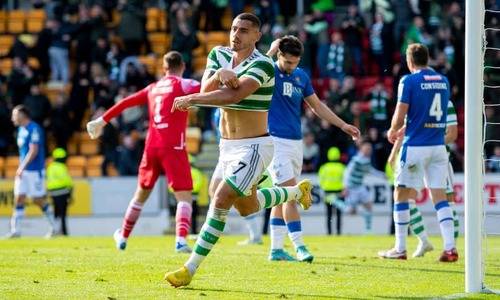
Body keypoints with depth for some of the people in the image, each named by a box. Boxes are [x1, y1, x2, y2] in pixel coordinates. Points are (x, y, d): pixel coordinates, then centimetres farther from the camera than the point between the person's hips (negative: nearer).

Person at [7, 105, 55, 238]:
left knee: (39, 200, -1)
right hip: (23, 171, 8)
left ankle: (53, 227, 13)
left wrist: (22, 167, -23)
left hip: (35, 171, -8)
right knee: (18, 198, 0)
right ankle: (15, 230, -1)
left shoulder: (34, 129, -15)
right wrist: (20, 168, 17)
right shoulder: (21, 129, 12)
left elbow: (33, 151, -21)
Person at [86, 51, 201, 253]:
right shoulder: (183, 85, 1)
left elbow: (125, 102, 22)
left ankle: (123, 237, 32)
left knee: (141, 193, 21)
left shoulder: (153, 88, 17)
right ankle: (181, 240, -27)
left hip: (152, 146, 5)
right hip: (173, 147, -5)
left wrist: (102, 121, 30)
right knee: (184, 196, -7)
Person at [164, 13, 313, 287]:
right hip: (227, 147, 8)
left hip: (254, 147, -8)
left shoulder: (262, 65, -18)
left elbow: (234, 94, -32)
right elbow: (206, 91, -10)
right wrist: (220, 75, -30)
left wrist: (192, 99, -29)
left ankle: (190, 269, -16)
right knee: (247, 207, 20)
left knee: (221, 201, -19)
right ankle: (297, 192, 46)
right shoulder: (218, 55, 3)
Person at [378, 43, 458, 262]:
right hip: (438, 146, 5)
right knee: (440, 196, 5)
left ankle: (400, 249, 9)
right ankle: (450, 248, -6)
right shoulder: (443, 81, 10)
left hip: (415, 146, -5)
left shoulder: (409, 81, -8)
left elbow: (400, 116, -11)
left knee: (401, 194, 7)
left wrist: (392, 131, 11)